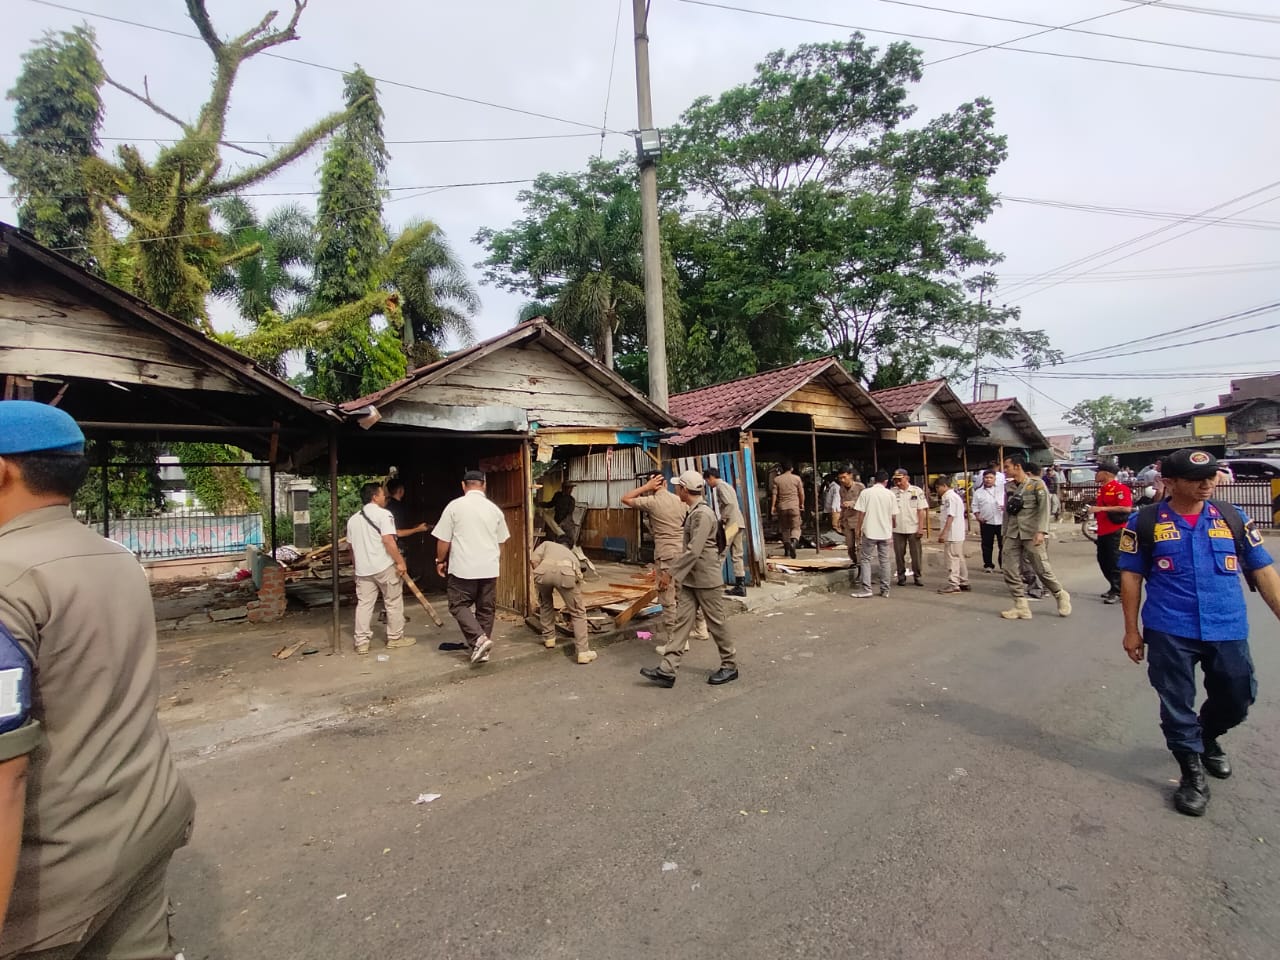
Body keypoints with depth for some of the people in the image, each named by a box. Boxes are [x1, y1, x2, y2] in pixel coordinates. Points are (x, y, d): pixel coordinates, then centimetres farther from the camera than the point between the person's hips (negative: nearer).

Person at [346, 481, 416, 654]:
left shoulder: (352, 519, 13)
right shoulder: (383, 514, -10)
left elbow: (351, 546, 19)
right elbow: (388, 540, -19)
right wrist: (400, 562, -16)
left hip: (363, 569, 6)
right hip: (385, 567, -6)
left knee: (364, 604, 9)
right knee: (393, 602, 7)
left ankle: (361, 642, 9)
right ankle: (395, 638, 16)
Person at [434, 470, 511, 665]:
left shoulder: (455, 506, -6)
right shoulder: (494, 509, 5)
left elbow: (443, 539, -4)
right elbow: (501, 541, 15)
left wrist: (440, 561, 12)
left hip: (463, 568, -3)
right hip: (489, 568, 4)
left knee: (459, 605, 9)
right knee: (486, 608, 12)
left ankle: (478, 638, -9)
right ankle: (482, 650, 16)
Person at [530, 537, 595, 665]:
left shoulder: (547, 544, 40)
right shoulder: (572, 556, 43)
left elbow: (533, 559, 16)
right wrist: (570, 611, 60)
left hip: (544, 570, 0)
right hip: (566, 573, 0)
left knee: (545, 602, 33)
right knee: (578, 613, 16)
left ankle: (549, 638, 39)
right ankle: (583, 652, 11)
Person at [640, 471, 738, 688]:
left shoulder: (703, 514, -19)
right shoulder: (694, 512, 11)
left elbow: (693, 551, -24)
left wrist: (671, 572, -21)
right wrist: (673, 571, 20)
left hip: (706, 580, -9)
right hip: (690, 580, 9)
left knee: (716, 624, 6)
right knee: (682, 622, 5)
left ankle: (730, 666, 24)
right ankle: (667, 670, 5)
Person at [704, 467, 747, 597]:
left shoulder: (720, 486, -8)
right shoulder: (727, 485, 22)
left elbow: (729, 504, -21)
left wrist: (722, 520, -16)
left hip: (730, 523, -10)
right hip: (737, 523, 10)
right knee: (737, 555, 9)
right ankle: (740, 586, 11)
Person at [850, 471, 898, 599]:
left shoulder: (865, 493, -5)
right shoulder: (890, 494, 2)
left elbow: (860, 514, -6)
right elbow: (894, 516, 5)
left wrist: (857, 530, 3)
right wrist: (891, 531, 20)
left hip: (869, 532, -3)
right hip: (885, 533, 3)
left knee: (865, 559, 4)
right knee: (884, 561, 11)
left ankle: (866, 589, -1)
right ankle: (885, 590, 16)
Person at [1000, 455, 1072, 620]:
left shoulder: (1036, 483, -4)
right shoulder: (1008, 486, 10)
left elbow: (1044, 508, -11)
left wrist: (1041, 531, -21)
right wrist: (1004, 533, 13)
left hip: (1031, 534, -5)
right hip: (1012, 535, 5)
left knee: (1042, 569, 1)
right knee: (1011, 572, -2)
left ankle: (1061, 596, 27)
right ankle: (1021, 607, 5)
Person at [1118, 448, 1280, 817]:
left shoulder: (1233, 517, 4)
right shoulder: (1145, 521, -4)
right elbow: (1131, 576, 0)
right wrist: (1132, 630, 0)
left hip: (1229, 630, 3)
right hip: (1170, 633, -3)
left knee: (1238, 699, 16)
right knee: (1177, 704, 5)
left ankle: (1207, 737, 46)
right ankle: (1192, 771, 24)